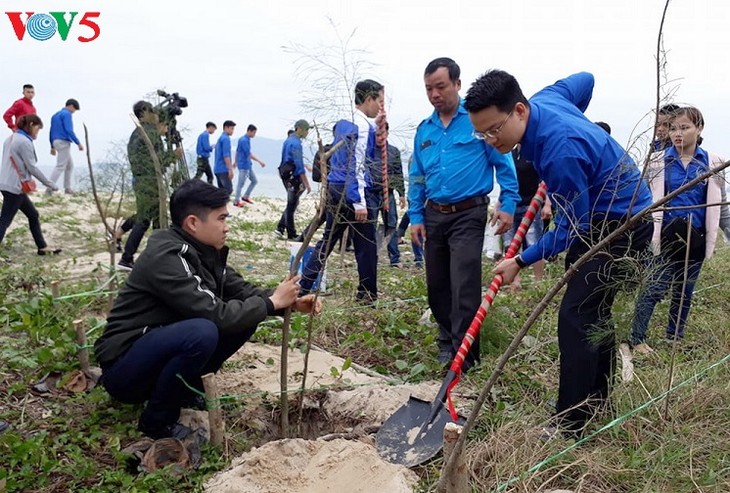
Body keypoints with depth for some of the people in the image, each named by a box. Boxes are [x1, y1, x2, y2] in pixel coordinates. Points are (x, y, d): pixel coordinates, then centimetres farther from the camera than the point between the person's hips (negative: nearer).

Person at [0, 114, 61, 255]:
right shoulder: (25, 141, -14)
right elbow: (32, 167, -14)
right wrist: (49, 184, -5)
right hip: (14, 186, -10)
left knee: (33, 214, 16)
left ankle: (42, 247, 22)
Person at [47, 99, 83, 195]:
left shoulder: (56, 115, 21)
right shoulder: (66, 114, -7)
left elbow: (52, 132, 22)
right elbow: (69, 130, -18)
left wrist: (52, 146, 25)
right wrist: (78, 143, -15)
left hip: (56, 142, 9)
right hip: (64, 142, -9)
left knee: (70, 165, 16)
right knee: (60, 166, -9)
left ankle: (67, 188, 15)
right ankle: (49, 189, -14)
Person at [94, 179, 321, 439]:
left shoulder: (204, 251, -1)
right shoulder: (165, 258, -26)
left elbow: (241, 290, 5)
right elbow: (216, 314, -31)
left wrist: (289, 302, -10)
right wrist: (272, 302, -19)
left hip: (163, 346, 8)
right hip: (123, 367, -8)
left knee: (244, 317, -2)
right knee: (202, 332, -35)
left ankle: (186, 385, 9)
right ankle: (157, 420, -12)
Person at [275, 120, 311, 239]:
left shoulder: (288, 140, 14)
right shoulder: (296, 143, -17)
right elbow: (299, 166, -21)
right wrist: (306, 184, -20)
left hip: (286, 176, 9)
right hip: (294, 177, -9)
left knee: (292, 203, 16)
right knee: (292, 205, 0)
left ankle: (280, 228, 14)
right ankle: (291, 234, 8)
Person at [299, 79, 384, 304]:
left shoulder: (343, 123, 14)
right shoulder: (362, 126, -13)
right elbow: (357, 165, -19)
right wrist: (360, 202, -20)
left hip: (335, 190, 9)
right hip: (353, 192, -9)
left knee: (328, 239, 14)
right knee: (366, 245, 3)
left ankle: (304, 286, 16)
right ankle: (367, 294, 13)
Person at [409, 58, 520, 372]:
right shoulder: (424, 130, 10)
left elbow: (504, 163, -5)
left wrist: (508, 205, -11)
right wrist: (416, 216, 9)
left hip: (468, 215, -6)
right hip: (434, 216, 6)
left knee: (464, 288, -9)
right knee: (436, 286, 13)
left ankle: (464, 354, 0)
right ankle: (447, 341, 31)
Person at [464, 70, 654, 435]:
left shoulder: (561, 150, -34)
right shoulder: (544, 99, -7)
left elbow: (572, 228, -24)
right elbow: (585, 79, 15)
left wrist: (521, 261, -17)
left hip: (621, 225, -10)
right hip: (598, 217, 10)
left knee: (576, 317, -14)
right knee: (594, 312, 17)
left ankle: (569, 425, -7)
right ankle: (597, 401, 32)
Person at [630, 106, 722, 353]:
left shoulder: (712, 163, 3)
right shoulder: (658, 160, -3)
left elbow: (717, 204, 8)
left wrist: (712, 238, 6)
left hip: (695, 237, 3)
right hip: (665, 235, -3)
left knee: (685, 291, 13)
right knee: (654, 289, -5)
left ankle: (675, 339, 26)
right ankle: (637, 339, 4)